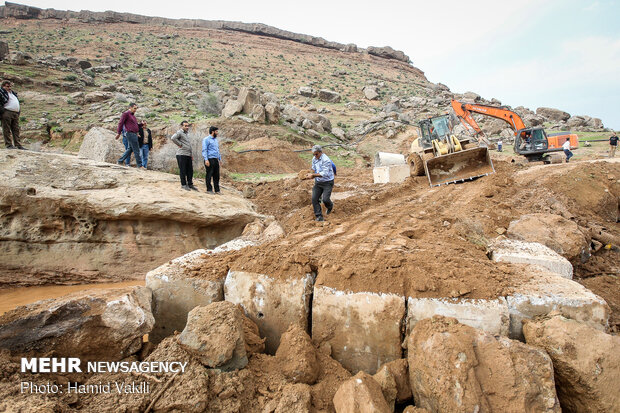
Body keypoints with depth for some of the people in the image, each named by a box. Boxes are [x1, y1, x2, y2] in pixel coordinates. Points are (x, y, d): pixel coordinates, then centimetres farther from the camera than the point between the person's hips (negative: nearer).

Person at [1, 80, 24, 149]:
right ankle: (9, 144, -7)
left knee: (16, 130, 4)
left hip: (15, 113, 6)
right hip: (6, 112, -6)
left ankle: (18, 145, 4)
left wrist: (18, 112, 18)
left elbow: (17, 103, 30)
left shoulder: (13, 93, 25)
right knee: (7, 130, -5)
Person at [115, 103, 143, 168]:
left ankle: (120, 161, 20)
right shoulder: (126, 114, -5)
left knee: (130, 149, 14)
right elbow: (121, 123, -8)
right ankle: (139, 165, -3)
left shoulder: (133, 115, 20)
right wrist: (118, 133, -9)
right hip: (130, 133, -9)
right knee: (136, 150, -7)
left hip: (134, 134, 9)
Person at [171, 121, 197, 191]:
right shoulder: (179, 132, -6)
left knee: (190, 170, 9)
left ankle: (190, 184, 17)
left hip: (188, 155, 8)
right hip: (182, 154, -8)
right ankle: (183, 184, 6)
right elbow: (173, 138, -24)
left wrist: (191, 155, 21)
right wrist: (179, 144, -15)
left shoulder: (186, 134, 21)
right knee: (183, 170, -2)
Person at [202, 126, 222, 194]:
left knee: (216, 175, 6)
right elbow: (204, 150, -11)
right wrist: (206, 160, -20)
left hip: (216, 160, 7)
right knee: (209, 175, -2)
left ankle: (217, 190, 11)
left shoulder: (216, 140, 20)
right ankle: (209, 190, 4)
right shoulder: (206, 139, -4)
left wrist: (220, 159, 21)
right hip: (210, 160, -7)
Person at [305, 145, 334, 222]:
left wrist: (313, 175, -27)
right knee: (314, 199, -5)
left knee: (325, 199, -15)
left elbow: (325, 173, -26)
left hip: (327, 182, -7)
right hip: (318, 182, 7)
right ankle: (319, 217, 3)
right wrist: (311, 175, -5)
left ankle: (330, 206, 23)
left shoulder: (326, 160, -21)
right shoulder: (314, 159, 3)